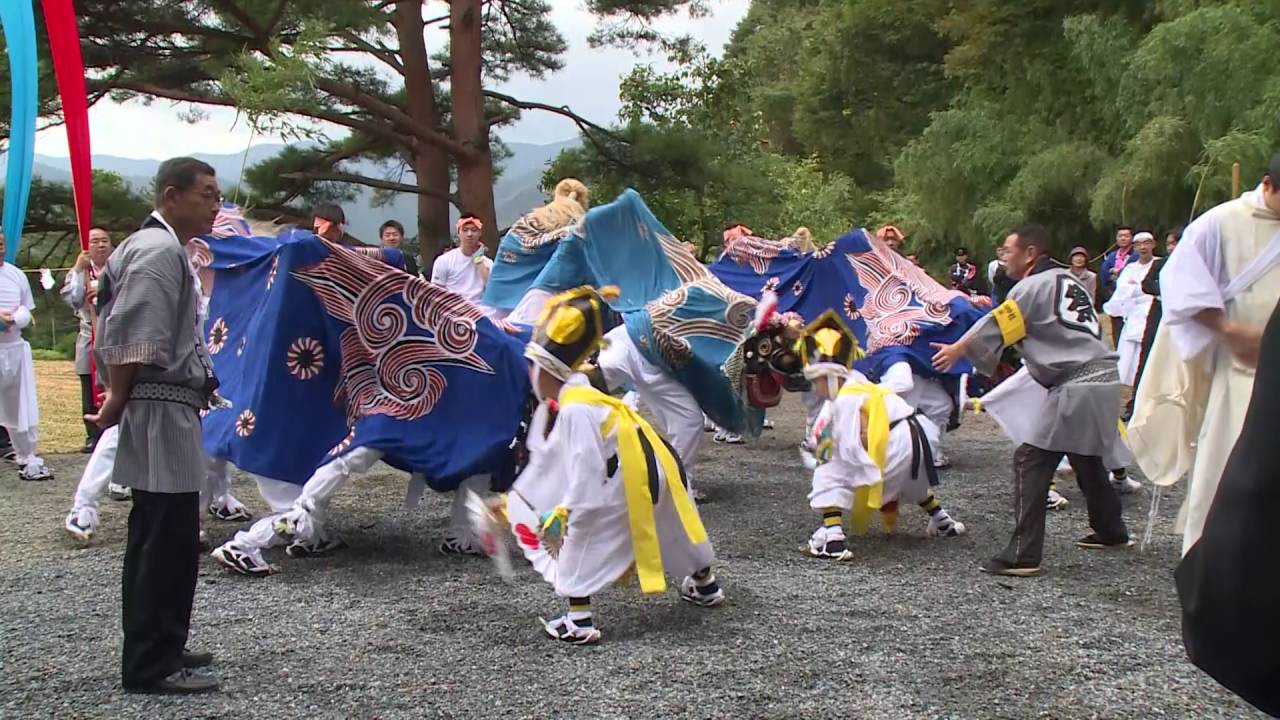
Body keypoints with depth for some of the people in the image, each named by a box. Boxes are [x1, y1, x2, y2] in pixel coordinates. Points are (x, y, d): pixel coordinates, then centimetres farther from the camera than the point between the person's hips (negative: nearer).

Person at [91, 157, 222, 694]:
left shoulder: (163, 249, 20)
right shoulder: (160, 251, -14)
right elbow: (129, 335, -22)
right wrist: (117, 401, -15)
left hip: (169, 411, 11)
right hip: (161, 412, -11)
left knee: (157, 539, 16)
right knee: (168, 541, -7)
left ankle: (158, 649, 25)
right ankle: (150, 665, -1)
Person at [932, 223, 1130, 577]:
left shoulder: (1034, 286, -6)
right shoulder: (1067, 281, 19)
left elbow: (996, 326, -6)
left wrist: (956, 350, 6)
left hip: (1075, 385, -9)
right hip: (1104, 378, 9)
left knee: (1031, 460, -8)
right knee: (1086, 458, 26)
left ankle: (1023, 554, -12)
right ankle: (1111, 530, 42)